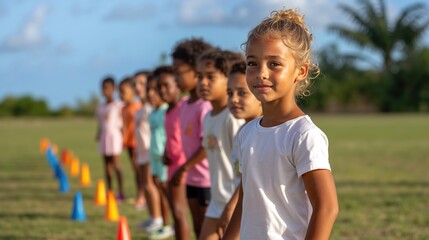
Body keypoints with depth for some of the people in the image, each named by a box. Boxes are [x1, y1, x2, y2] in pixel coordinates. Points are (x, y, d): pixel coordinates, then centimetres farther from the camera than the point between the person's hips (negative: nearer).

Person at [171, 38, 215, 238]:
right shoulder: (185, 106, 9)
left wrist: (185, 168, -16)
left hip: (209, 179, -9)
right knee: (199, 229, 15)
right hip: (192, 178, 9)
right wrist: (186, 169, 14)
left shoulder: (206, 106, -19)